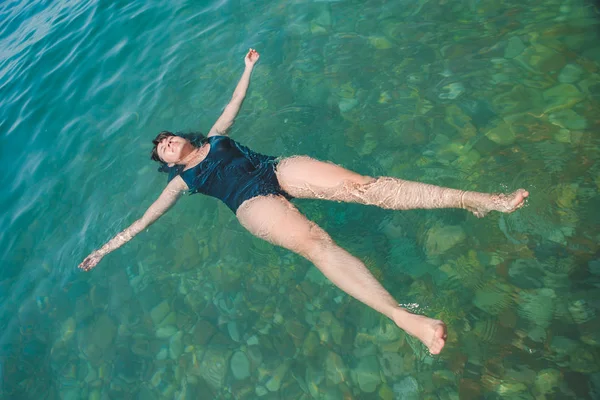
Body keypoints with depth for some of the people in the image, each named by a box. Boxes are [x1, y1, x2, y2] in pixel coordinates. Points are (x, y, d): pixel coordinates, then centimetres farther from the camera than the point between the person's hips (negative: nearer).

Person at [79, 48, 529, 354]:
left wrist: (248, 68, 47)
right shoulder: (182, 179, 20)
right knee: (315, 242, -34)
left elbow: (234, 104, 39)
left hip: (277, 169, 4)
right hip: (253, 204, -3)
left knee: (362, 184, -19)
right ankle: (403, 315, -48)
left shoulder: (215, 138, 29)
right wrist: (105, 249, 24)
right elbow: (146, 218, 22)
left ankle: (475, 199, -22)